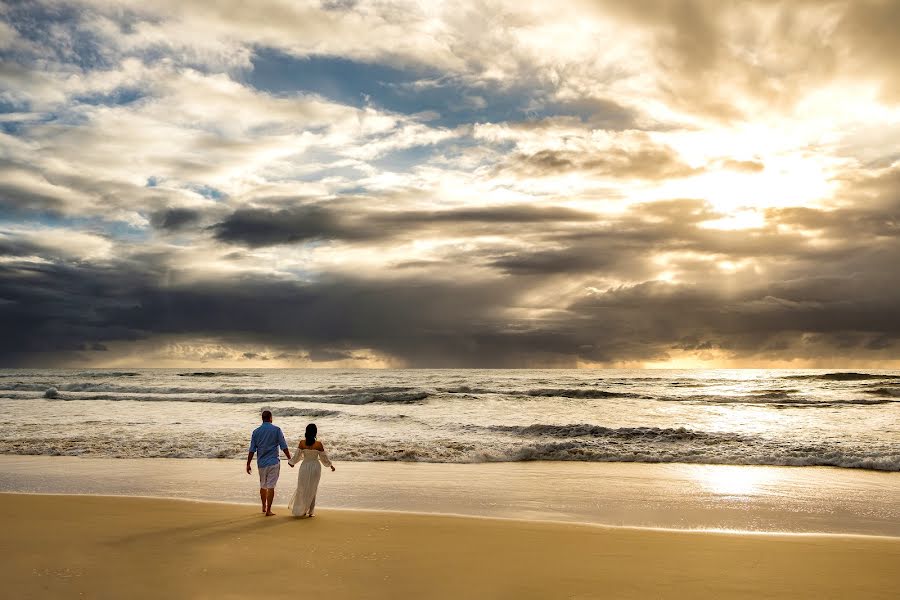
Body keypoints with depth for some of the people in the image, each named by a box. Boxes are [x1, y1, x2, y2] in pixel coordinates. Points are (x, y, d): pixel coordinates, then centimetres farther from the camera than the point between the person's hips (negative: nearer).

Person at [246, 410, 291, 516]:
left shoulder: (256, 431, 1)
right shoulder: (276, 430, -6)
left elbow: (252, 450, 1)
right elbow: (284, 447, -6)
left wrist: (248, 464, 7)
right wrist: (290, 459, 2)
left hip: (261, 463, 3)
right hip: (273, 462, -3)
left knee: (263, 486, 18)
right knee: (271, 486, -1)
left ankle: (264, 507, 32)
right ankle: (268, 510, -1)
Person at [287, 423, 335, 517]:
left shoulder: (302, 443, -11)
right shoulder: (318, 444, -13)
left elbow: (297, 456, -3)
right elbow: (324, 458, -4)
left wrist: (291, 462, 17)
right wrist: (331, 465, 13)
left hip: (304, 467, 1)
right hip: (315, 467, -1)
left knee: (302, 488, 17)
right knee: (312, 490, 12)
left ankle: (298, 509, 21)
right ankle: (309, 511, 15)